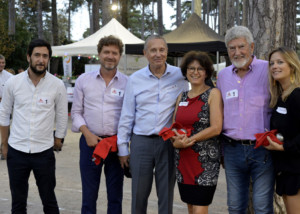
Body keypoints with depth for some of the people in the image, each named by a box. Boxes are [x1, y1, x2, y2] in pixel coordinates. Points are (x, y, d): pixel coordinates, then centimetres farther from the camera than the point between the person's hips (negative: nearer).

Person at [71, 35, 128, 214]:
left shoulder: (127, 82, 1)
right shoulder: (84, 80, 4)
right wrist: (88, 134, -8)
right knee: (89, 194, 7)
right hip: (90, 142, 1)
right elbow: (76, 112, 7)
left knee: (115, 195, 10)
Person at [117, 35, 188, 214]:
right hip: (141, 142, 1)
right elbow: (127, 116, 7)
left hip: (169, 143, -1)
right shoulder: (135, 79, 4)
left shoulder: (180, 76, -1)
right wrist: (123, 148, 7)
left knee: (166, 193, 8)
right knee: (139, 194, 7)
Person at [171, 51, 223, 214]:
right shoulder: (182, 96, 13)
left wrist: (188, 140, -13)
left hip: (205, 160, -5)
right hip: (183, 159, 5)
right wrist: (176, 141, -7)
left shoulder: (213, 94, -3)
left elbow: (216, 128, -12)